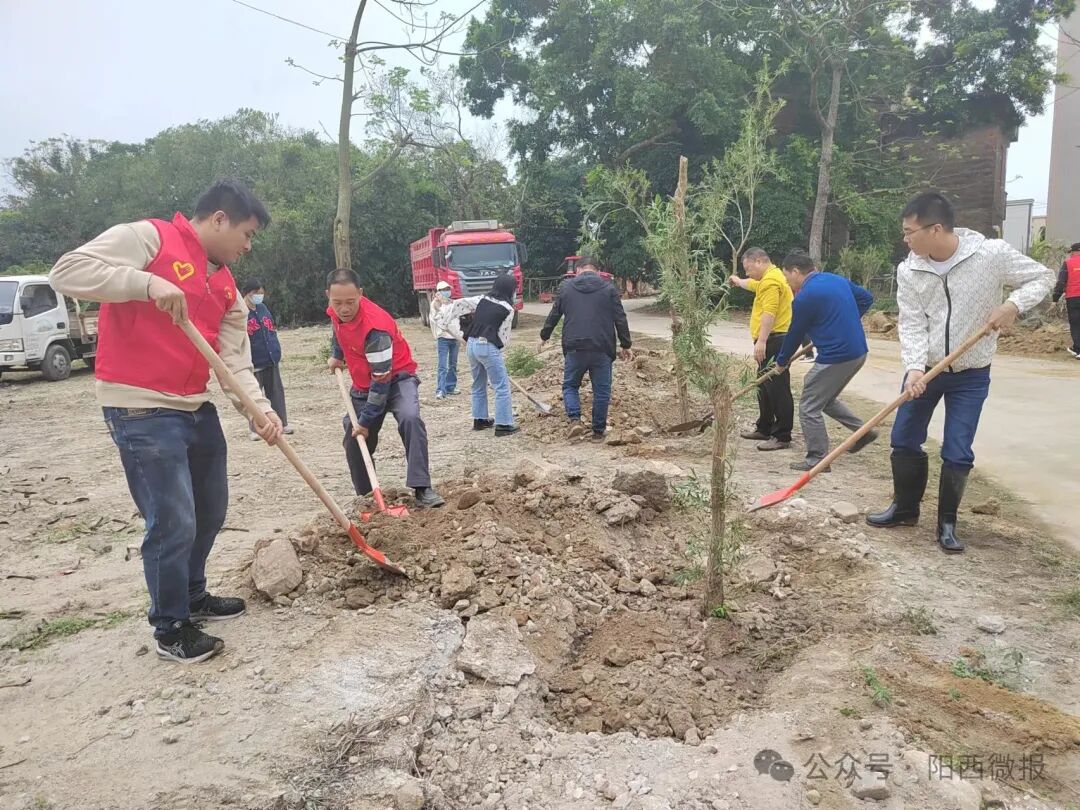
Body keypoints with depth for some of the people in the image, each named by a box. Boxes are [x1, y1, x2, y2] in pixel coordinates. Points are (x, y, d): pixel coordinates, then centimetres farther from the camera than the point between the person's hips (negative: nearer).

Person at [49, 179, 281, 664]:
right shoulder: (147, 238, -8)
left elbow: (235, 362, 6)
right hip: (142, 411, -8)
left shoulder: (226, 286, 13)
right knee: (174, 523, -5)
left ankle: (193, 597, 38)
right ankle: (170, 629, 14)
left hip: (197, 408, 9)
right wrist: (148, 283, -28)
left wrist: (260, 409, -10)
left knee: (210, 511, 17)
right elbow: (67, 272, -18)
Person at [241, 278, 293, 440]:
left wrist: (277, 352, 14)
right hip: (253, 364, -6)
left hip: (271, 360, 6)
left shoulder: (263, 308, 10)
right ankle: (255, 429, 13)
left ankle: (282, 424, 22)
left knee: (277, 393, 11)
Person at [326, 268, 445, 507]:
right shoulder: (335, 311, -10)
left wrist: (366, 420, -25)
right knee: (354, 441, 7)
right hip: (364, 385, 7)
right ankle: (365, 495, 26)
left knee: (410, 419, -35)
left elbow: (382, 379, -29)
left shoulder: (375, 327, -33)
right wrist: (336, 355, 10)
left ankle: (422, 488, -33)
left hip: (397, 378, -7)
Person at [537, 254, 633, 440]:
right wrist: (626, 345, 11)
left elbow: (554, 315, 12)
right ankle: (598, 431, 14)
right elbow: (620, 319, 4)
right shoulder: (608, 288, 5)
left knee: (570, 385, 16)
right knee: (602, 391, 10)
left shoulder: (566, 287, 8)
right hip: (602, 349, 0)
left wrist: (544, 337, 26)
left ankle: (575, 419, -5)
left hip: (574, 348, 1)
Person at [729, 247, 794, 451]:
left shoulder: (771, 281, -14)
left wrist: (761, 341, -29)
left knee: (778, 389, -9)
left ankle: (782, 437, -6)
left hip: (774, 341, -11)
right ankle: (764, 428, 28)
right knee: (765, 387, 17)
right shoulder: (768, 279, 21)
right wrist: (738, 281, 63)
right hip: (771, 341, 11)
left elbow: (769, 313, -24)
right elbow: (753, 285, 45)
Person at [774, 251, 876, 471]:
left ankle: (817, 459, 7)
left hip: (835, 357, -9)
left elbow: (795, 334, -3)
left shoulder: (804, 297, -14)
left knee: (809, 408, 2)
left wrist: (781, 361, 12)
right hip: (858, 352, 9)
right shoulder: (838, 279, 10)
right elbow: (866, 298, 19)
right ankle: (864, 430, 24)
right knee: (827, 399, 26)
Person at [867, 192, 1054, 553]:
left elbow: (1042, 277, -3)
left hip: (971, 375, -3)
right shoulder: (908, 271, -10)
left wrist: (1014, 304, -22)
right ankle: (905, 508, 29)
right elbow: (912, 324, -10)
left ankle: (947, 523, 18)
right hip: (925, 369, 3)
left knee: (958, 453, -1)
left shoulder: (992, 254, -16)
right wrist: (914, 367, -25)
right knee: (904, 440, 9)